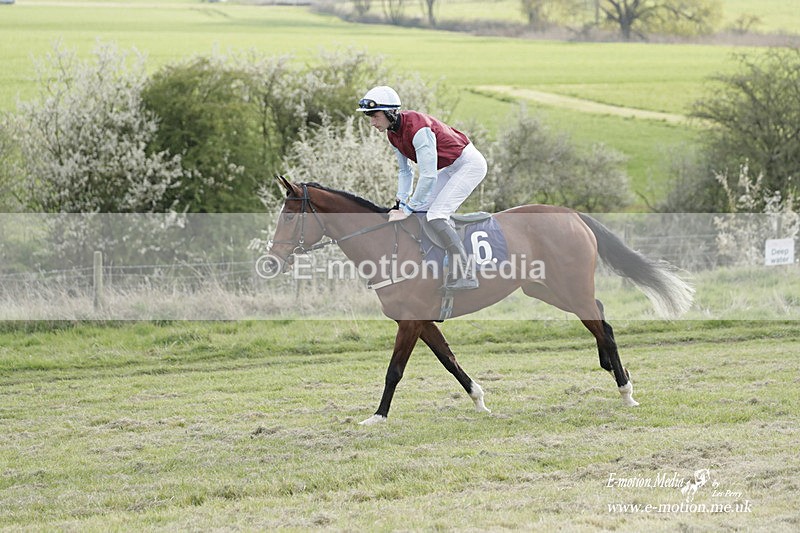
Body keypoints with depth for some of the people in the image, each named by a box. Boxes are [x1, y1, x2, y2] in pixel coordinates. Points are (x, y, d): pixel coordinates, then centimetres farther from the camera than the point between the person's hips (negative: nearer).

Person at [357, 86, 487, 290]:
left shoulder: (418, 129, -31)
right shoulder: (393, 133, -1)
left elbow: (428, 176, -31)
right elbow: (405, 171, 8)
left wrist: (408, 209, -25)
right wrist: (401, 203, -4)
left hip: (469, 164, -10)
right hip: (451, 167, 10)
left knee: (435, 215, -18)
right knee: (420, 211, 6)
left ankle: (465, 274, -21)